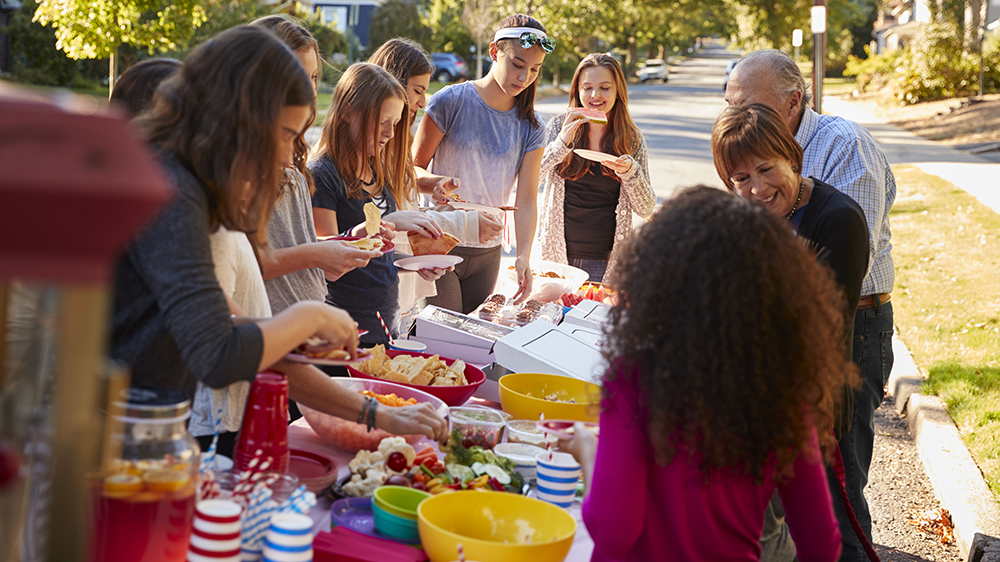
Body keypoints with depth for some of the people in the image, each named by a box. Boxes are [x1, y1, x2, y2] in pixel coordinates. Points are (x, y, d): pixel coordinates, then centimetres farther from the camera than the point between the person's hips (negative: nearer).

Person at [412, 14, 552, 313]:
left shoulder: (530, 126, 3)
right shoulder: (451, 101, -8)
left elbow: (526, 200, -2)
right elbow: (414, 167, -3)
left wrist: (523, 256, -17)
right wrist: (436, 183, -26)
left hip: (487, 254, 4)